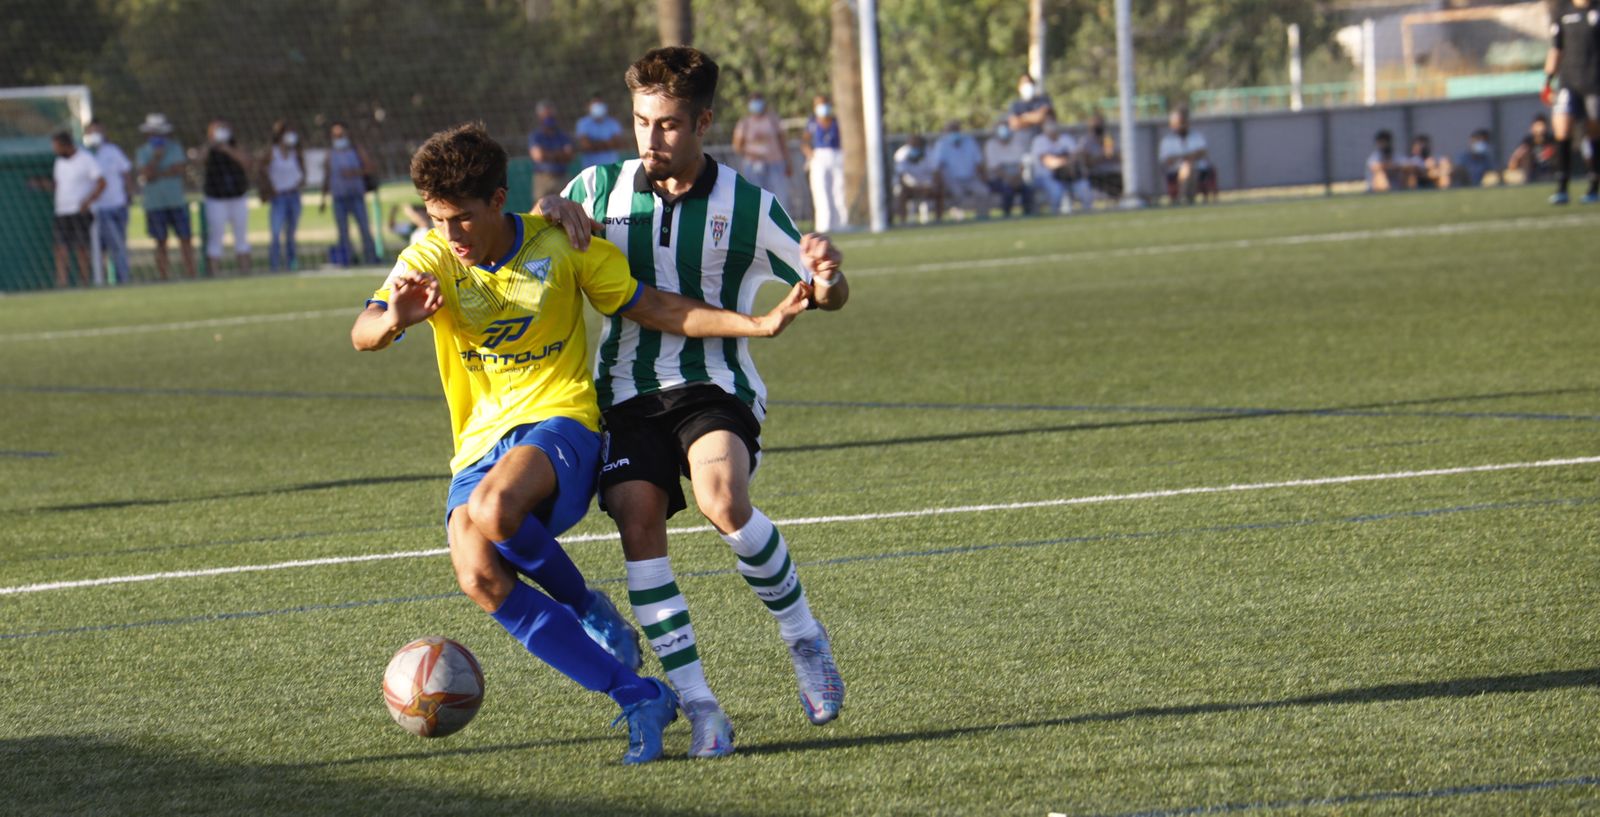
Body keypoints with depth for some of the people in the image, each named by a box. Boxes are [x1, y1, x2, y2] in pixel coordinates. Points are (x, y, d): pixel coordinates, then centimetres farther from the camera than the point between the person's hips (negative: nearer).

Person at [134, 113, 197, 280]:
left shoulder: (175, 147, 8)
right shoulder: (142, 152, 2)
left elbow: (182, 169, -5)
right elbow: (146, 174, -11)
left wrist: (159, 175, -10)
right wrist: (156, 157, -15)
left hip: (177, 201, 2)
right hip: (155, 202, -2)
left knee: (185, 239, -1)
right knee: (161, 242, 1)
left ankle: (191, 275, 1)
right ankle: (163, 278, 3)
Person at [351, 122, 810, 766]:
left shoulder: (560, 243, -4)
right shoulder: (432, 257, -1)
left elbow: (652, 308, 2)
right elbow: (361, 336, -14)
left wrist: (756, 325, -8)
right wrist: (393, 320, -38)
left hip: (557, 421, -3)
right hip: (480, 441, 4)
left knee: (493, 508, -37)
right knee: (480, 579, -24)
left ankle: (587, 607, -5)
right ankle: (639, 699, -15)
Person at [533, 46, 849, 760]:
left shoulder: (748, 208, 1)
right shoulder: (602, 188, 7)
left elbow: (824, 297, 8)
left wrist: (827, 279, -18)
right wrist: (550, 211, -6)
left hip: (714, 384, -2)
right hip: (626, 389, 3)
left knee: (722, 497, -31)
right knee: (637, 514, -22)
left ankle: (803, 638, -5)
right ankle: (700, 709, -19)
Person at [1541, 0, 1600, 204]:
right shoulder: (1563, 19, 12)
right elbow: (1556, 52, 15)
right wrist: (1547, 83, 7)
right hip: (1568, 85, 1)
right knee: (1562, 133, -11)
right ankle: (1561, 189, -10)